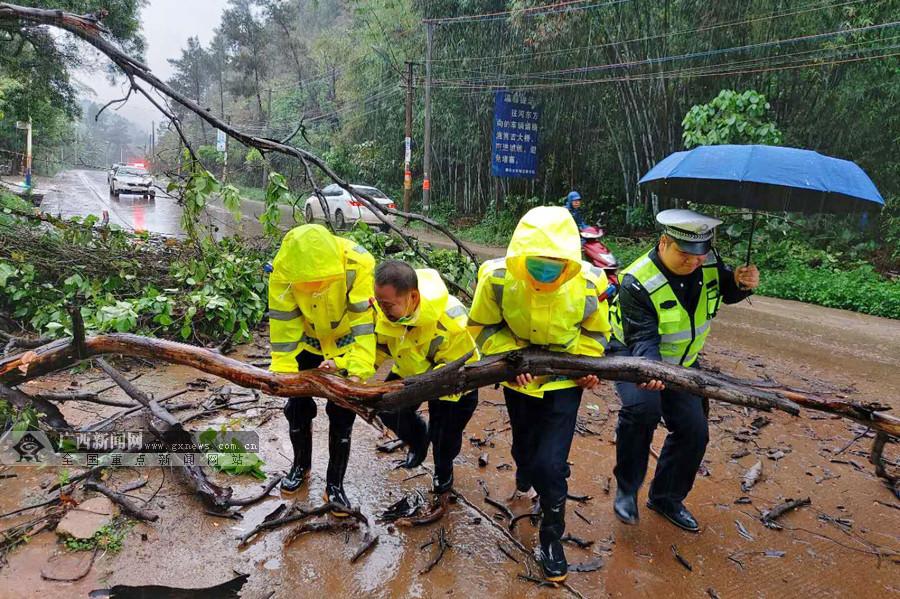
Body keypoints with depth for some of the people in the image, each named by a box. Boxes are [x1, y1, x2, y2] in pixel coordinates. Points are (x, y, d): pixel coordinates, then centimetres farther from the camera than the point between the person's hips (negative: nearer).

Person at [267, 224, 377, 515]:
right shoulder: (282, 269, -29)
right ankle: (301, 465, 38)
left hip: (347, 345, -2)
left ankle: (334, 484, 20)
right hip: (307, 344, 2)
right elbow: (283, 322, -20)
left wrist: (359, 368, -37)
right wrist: (283, 369, -22)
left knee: (341, 414, 1)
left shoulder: (358, 263, -35)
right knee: (298, 406, 10)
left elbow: (364, 320, -31)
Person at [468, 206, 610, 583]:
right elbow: (482, 326, -10)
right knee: (524, 448, 22)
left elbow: (596, 331, -2)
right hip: (519, 378, 1)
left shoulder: (588, 283, -24)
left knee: (551, 465, -7)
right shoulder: (497, 278, -28)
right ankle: (526, 471, 62)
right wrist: (511, 355, -24)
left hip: (565, 381, -1)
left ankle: (552, 539, 20)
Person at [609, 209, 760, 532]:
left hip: (681, 360, 6)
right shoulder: (638, 282, -30)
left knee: (694, 430, 2)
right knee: (642, 407, -34)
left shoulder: (709, 263, -12)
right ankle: (626, 490, -12)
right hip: (634, 354, -6)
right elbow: (643, 338, -32)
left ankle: (666, 497, 25)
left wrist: (742, 282, -15)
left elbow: (726, 292, 9)